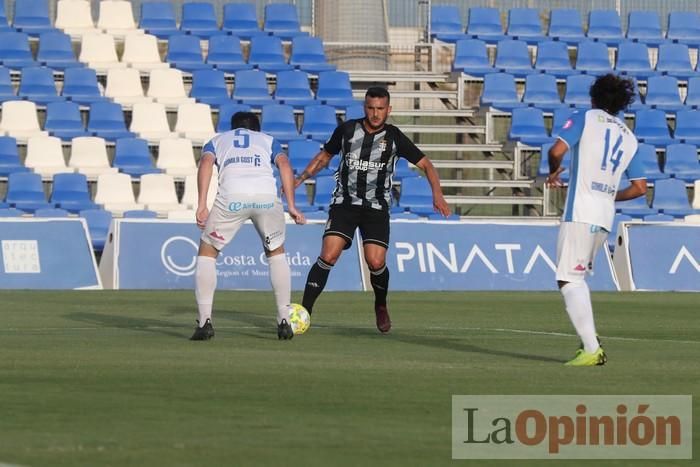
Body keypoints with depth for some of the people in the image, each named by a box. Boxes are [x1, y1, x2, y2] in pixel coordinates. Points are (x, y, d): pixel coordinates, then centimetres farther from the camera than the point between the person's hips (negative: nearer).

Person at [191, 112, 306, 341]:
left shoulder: (217, 140, 32)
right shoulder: (268, 140, 34)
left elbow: (206, 163, 9)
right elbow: (284, 164, 14)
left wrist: (201, 205, 0)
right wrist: (291, 206, 8)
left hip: (231, 198, -1)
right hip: (267, 197, 1)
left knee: (207, 253, 17)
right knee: (276, 253, 25)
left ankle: (205, 321, 6)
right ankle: (284, 321, 19)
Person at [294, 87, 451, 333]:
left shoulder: (394, 137, -2)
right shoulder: (347, 129, 0)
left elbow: (426, 164, 4)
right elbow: (324, 156, 15)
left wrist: (437, 194, -10)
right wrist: (301, 178, 2)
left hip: (376, 208, 0)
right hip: (344, 202, 0)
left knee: (376, 263, -13)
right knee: (328, 256, -18)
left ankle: (381, 306, 19)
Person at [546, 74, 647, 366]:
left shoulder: (585, 119, 3)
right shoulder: (629, 138, 18)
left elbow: (557, 150, -12)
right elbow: (640, 187, 15)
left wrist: (553, 172, 8)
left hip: (580, 213, -6)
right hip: (606, 219, 6)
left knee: (569, 281, -8)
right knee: (577, 278, 21)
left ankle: (592, 350, -18)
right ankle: (590, 340, 13)